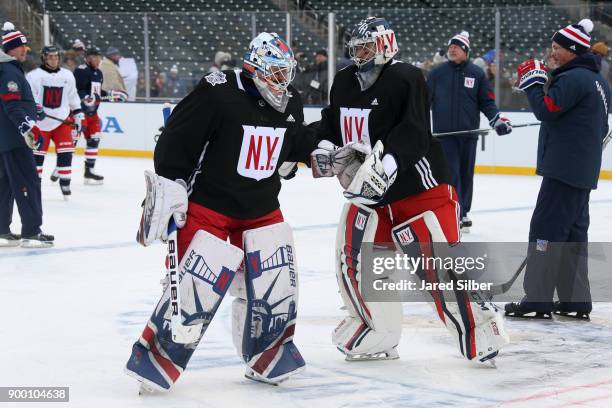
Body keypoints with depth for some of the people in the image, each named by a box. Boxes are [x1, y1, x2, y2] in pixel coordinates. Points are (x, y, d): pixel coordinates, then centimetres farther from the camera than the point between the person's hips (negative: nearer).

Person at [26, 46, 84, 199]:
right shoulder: (34, 76, -7)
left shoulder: (67, 76, 8)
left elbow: (73, 98, 17)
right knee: (37, 153, -1)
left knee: (66, 151, -7)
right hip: (40, 122, -3)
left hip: (62, 120, 3)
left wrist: (78, 116, 15)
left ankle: (64, 182, 2)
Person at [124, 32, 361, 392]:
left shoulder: (290, 102, 2)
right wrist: (169, 189, -19)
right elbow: (175, 140, -18)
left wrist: (322, 154, 2)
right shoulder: (218, 94, -20)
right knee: (198, 288, -12)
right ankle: (155, 359, 3)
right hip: (208, 207, -7)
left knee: (277, 282, 3)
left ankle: (268, 358, 22)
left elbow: (299, 140, 20)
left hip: (263, 210, 7)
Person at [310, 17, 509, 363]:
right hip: (369, 191, 7)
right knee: (354, 259, 0)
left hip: (420, 186, -7)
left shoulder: (407, 79, -16)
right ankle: (378, 337, 15)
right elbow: (331, 126, 17)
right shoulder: (344, 83, 8)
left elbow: (413, 135, -26)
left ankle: (482, 329, 6)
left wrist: (385, 165, -40)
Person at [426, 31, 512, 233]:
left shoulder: (476, 73, 6)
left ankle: (463, 213, 21)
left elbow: (487, 101, 8)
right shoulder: (437, 73, 5)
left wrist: (497, 119, -5)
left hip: (468, 133, 2)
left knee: (466, 174, 9)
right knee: (451, 174, -9)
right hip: (444, 133, -2)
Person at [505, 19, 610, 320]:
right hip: (583, 169, 10)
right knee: (573, 232, 13)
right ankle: (576, 301, 16)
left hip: (564, 168, -10)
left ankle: (537, 301, -8)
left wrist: (533, 80, -8)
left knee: (546, 228, -8)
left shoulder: (574, 78, -15)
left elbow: (546, 109, -21)